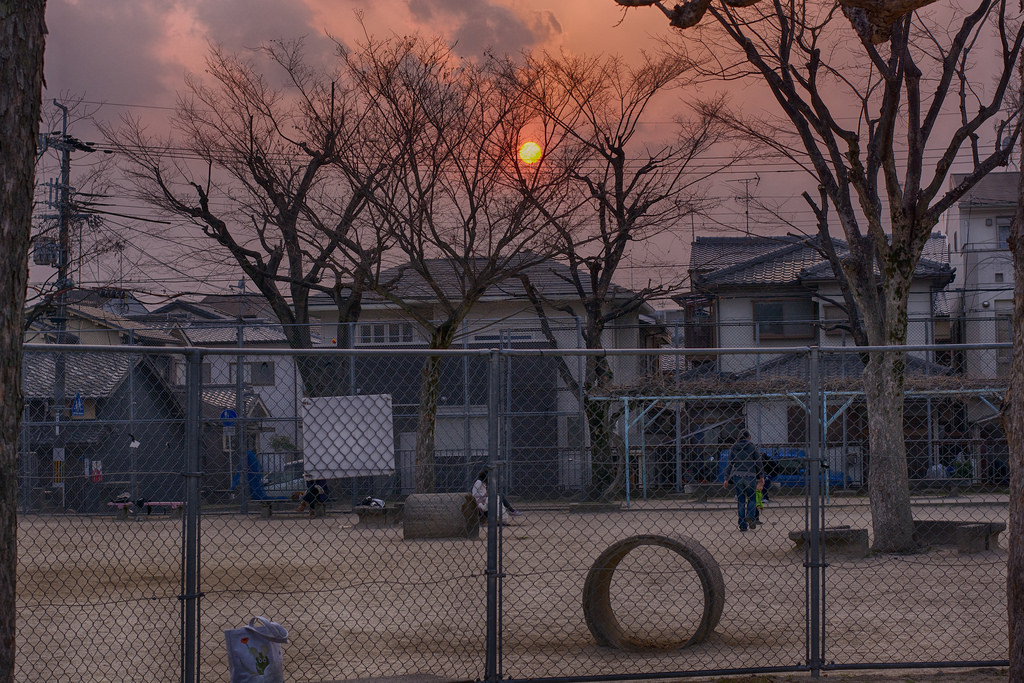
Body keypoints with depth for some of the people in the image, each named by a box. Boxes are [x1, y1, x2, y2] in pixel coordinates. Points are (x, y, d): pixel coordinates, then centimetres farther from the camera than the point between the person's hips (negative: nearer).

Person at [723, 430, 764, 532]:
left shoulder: (734, 447, 5)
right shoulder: (753, 447, 0)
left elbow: (729, 463, 2)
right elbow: (759, 463, -2)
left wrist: (727, 479, 5)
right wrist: (761, 478, 5)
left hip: (737, 475, 2)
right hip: (750, 475, -2)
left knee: (740, 500, 7)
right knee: (752, 497, 10)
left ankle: (742, 525, 4)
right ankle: (750, 516, -17)